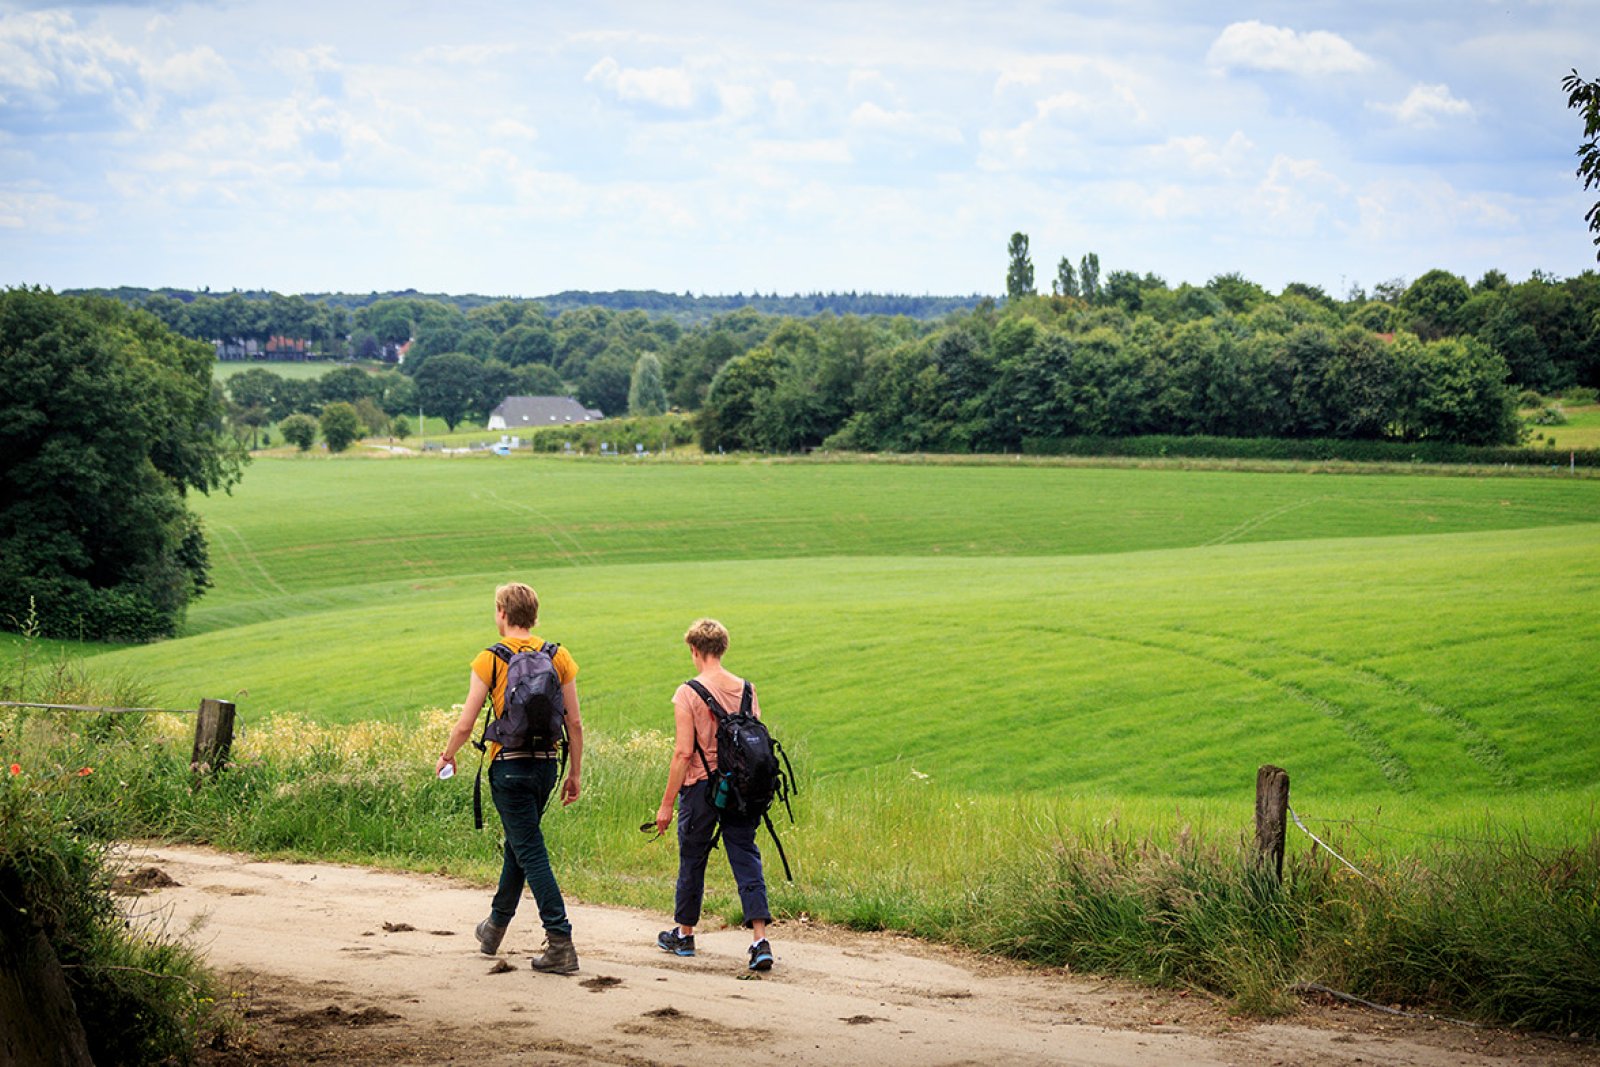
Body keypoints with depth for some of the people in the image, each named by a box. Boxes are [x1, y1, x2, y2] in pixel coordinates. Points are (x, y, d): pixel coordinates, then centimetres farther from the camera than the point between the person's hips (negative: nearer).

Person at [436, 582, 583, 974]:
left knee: (531, 853, -5)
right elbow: (575, 724, 3)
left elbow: (465, 725, -7)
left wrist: (447, 756, 12)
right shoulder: (558, 657, 3)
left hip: (510, 764, -5)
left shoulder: (491, 659, -8)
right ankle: (495, 926, 37)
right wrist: (575, 774, 12)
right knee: (518, 843, 22)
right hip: (547, 763, 5)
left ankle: (561, 943, -12)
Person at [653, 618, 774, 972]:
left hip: (702, 787, -4)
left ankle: (684, 933, 28)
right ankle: (760, 940, -10)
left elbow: (683, 753, -14)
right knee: (746, 858, 2)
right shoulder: (746, 689, 3)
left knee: (692, 859, 13)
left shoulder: (689, 694, -12)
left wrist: (667, 803, -9)